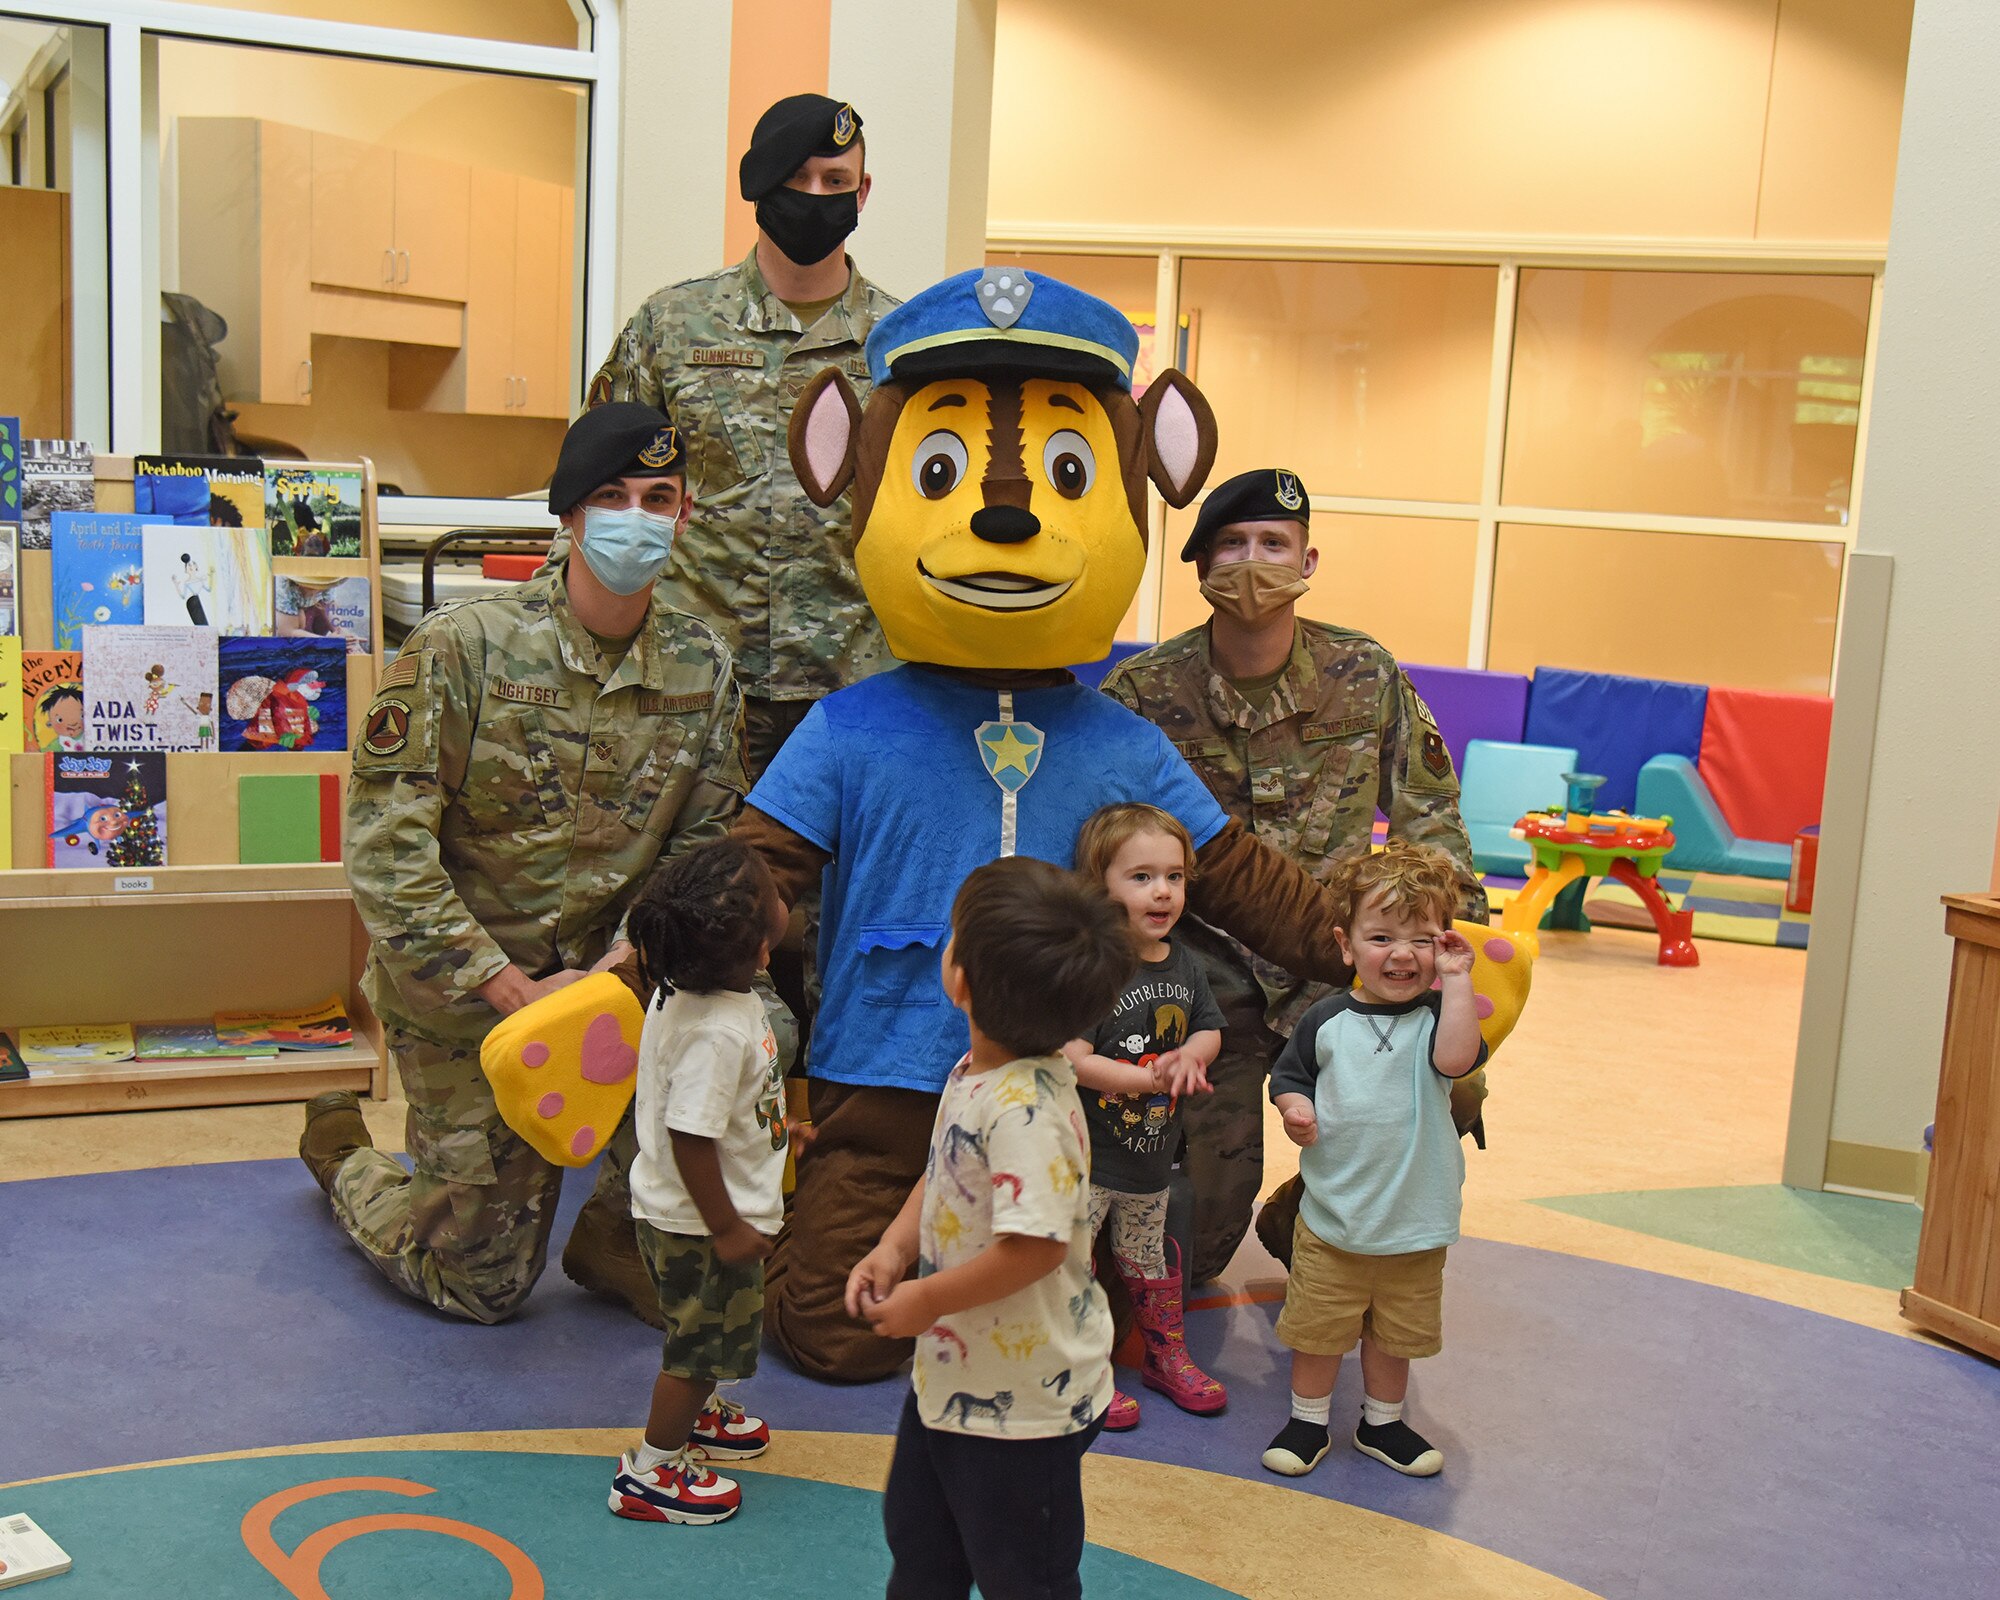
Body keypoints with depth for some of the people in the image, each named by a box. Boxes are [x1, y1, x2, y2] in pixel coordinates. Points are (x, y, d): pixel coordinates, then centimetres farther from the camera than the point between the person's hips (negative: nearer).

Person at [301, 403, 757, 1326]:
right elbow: (385, 849, -18)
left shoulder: (702, 670, -3)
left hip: (606, 969, 4)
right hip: (463, 997, -3)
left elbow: (706, 845, -1)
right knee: (481, 1285, 5)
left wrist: (627, 957, -20)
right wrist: (515, 990, -23)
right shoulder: (461, 647, -16)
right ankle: (343, 1153, 37)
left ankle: (616, 1233, 1)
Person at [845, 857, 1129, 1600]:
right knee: (917, 1539, 29)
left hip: (1020, 1397, -10)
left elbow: (1035, 1246, -36)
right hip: (950, 1371, 10)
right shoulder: (971, 1074, -3)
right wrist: (893, 1249, -3)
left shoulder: (1026, 1109, -33)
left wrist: (926, 1299, -24)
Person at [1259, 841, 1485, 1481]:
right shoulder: (1327, 1020, -5)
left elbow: (1456, 1058, -28)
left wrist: (1456, 980, -27)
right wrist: (1293, 1106, -13)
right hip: (1331, 1215, 0)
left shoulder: (1437, 1016, -7)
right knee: (1317, 1329, 12)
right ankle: (1308, 1420, 32)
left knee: (1395, 1333, 18)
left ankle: (1381, 1422, 39)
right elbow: (1288, 1074, 8)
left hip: (1414, 1221, 0)